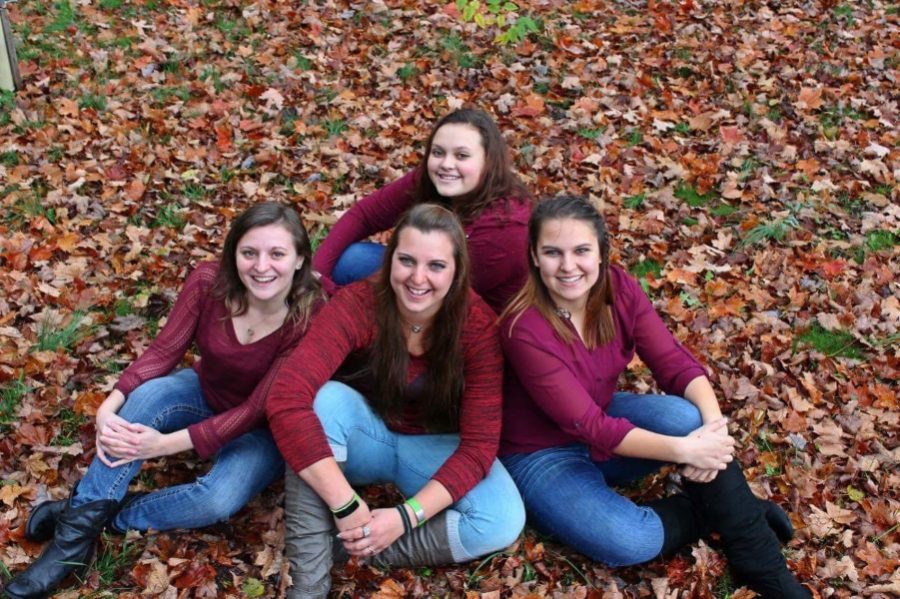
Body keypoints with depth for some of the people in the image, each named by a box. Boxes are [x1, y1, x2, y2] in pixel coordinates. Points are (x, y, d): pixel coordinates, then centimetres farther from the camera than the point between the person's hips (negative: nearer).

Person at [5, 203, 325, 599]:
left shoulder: (311, 317, -31)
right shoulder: (208, 282, -22)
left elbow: (258, 409, -29)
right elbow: (164, 351, -15)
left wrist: (166, 444, -35)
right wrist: (109, 407, -33)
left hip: (264, 428, -3)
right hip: (205, 394, 3)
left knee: (218, 499, -33)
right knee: (149, 394, -30)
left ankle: (96, 516, -11)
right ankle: (76, 532, -22)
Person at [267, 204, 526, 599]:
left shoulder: (478, 325, -22)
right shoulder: (356, 306, -26)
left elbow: (480, 442, -21)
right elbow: (285, 400, -38)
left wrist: (407, 516, -33)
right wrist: (346, 507, -40)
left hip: (435, 447, 1)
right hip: (367, 435, -1)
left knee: (504, 521, -27)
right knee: (325, 399, -34)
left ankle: (343, 545, -20)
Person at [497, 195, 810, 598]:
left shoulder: (619, 289, -12)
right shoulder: (524, 328, -29)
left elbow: (677, 364, -12)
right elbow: (587, 426, -30)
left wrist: (715, 425, -31)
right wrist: (683, 451, -34)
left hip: (606, 418, 5)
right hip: (542, 455, -5)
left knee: (689, 417, -25)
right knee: (630, 542, -31)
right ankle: (726, 509, -1)